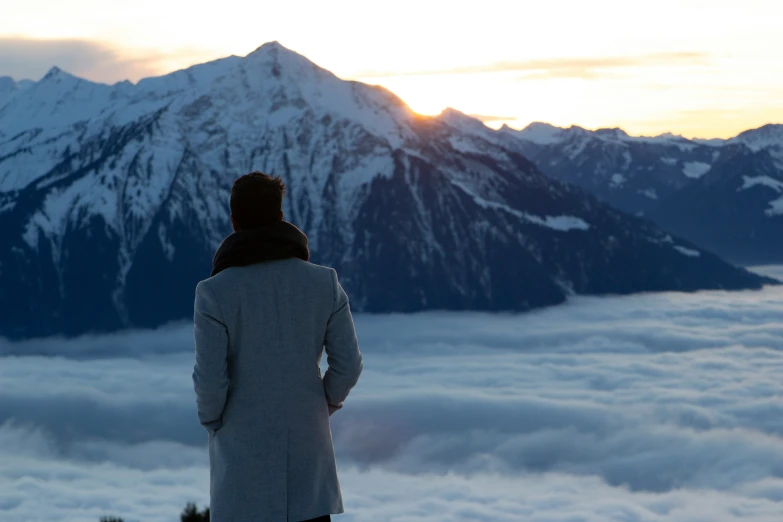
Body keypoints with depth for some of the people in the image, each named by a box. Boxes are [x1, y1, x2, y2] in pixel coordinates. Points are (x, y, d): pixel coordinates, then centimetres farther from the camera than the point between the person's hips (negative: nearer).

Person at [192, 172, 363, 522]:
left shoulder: (214, 292, -14)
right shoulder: (324, 282, -4)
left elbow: (210, 379, -15)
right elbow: (348, 364, -3)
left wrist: (211, 422, 4)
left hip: (244, 442, -3)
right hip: (308, 439, 3)